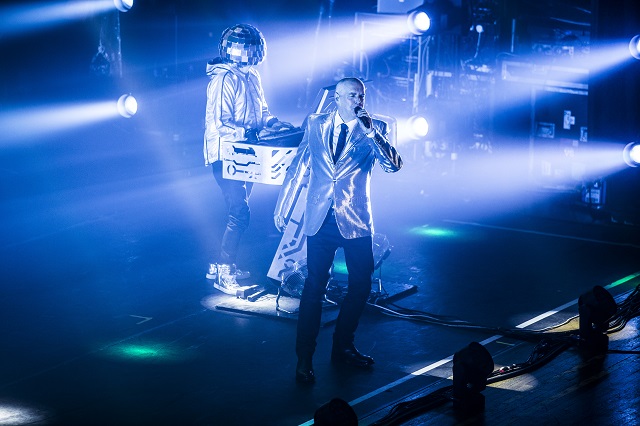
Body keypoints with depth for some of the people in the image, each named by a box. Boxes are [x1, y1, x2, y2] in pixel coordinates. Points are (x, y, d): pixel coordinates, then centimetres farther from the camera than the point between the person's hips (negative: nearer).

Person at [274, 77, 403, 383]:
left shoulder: (374, 129, 2)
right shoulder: (316, 124, 6)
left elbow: (393, 165, -13)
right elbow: (297, 167, 11)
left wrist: (368, 131, -22)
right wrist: (282, 208, 10)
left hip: (355, 220, 1)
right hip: (320, 218, -1)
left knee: (361, 285, 6)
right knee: (314, 287, -4)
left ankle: (343, 347, 26)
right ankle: (304, 359, 3)